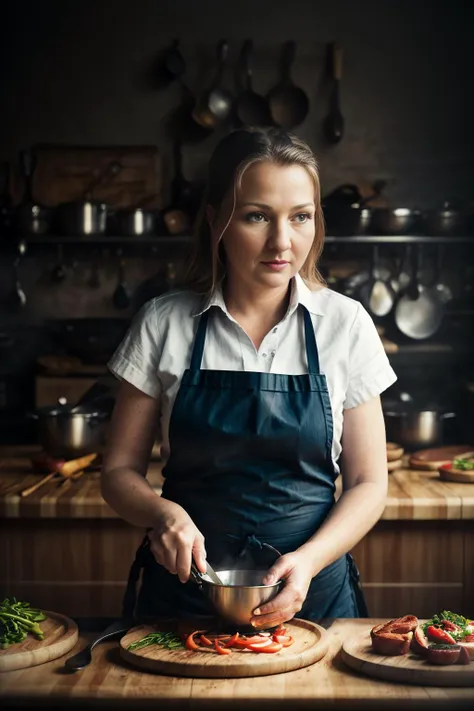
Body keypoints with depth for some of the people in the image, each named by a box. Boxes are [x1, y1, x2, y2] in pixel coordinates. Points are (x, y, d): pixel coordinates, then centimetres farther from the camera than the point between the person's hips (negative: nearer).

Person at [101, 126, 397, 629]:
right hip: (185, 584, 0)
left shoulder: (345, 324, -3)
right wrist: (163, 513, -19)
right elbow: (119, 471, 2)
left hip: (312, 593, 0)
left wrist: (309, 560, -17)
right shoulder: (163, 324, -4)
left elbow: (368, 482, 0)